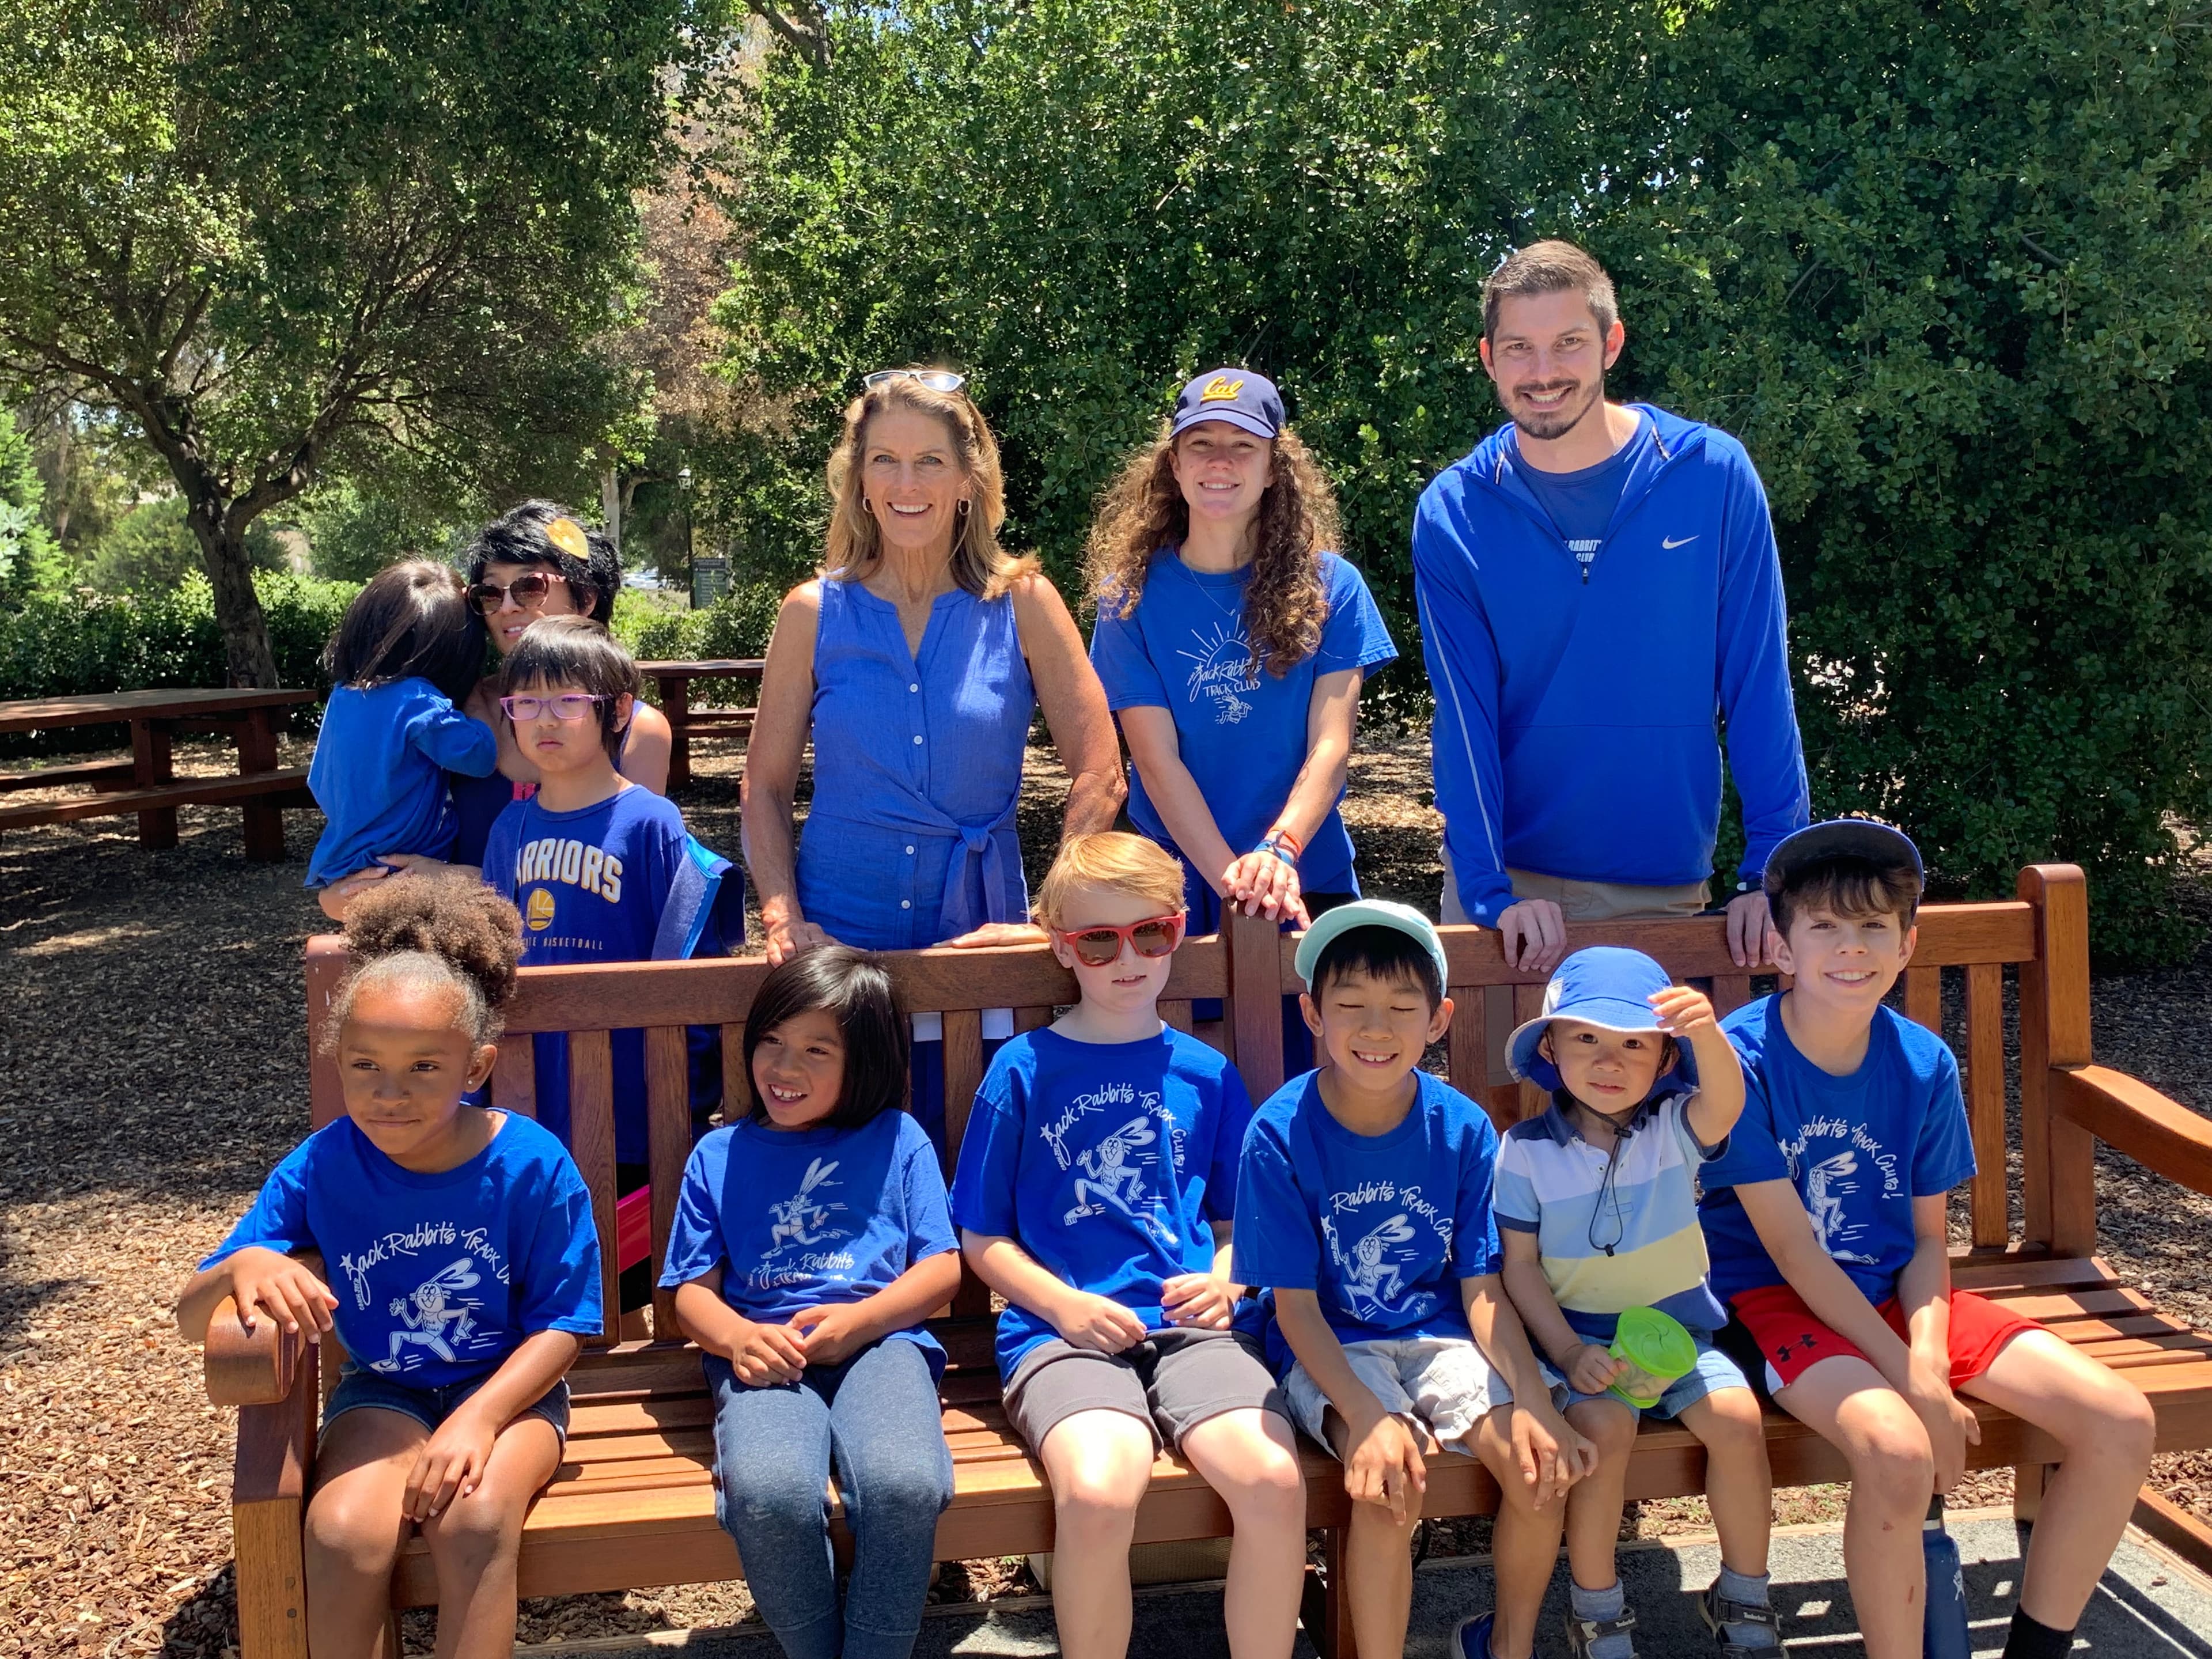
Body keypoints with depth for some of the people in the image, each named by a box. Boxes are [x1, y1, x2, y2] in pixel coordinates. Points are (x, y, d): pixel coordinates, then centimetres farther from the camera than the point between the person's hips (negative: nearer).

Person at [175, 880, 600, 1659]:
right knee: (345, 1534, -27)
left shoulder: (533, 1165, -17)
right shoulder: (318, 1169, -12)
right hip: (383, 1389, 2)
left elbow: (560, 1325, -10)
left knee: (473, 1520, -31)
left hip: (509, 1386, -2)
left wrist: (478, 1417, -25)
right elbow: (192, 1318, -8)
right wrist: (245, 1268, -32)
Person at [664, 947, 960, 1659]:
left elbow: (941, 1269, 10)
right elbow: (693, 1290, 15)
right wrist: (738, 1336, -8)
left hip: (881, 1341, -1)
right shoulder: (719, 1156, 21)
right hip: (767, 1355, 1)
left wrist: (860, 1319, -9)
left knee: (905, 1485, -35)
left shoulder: (897, 1140, 17)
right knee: (768, 1495, -35)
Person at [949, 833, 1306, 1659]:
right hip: (1061, 1331, -2)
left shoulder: (1206, 1073, 14)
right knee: (1099, 1490, -33)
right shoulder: (1025, 1070, 6)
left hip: (1191, 1327, 2)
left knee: (1273, 1479, -27)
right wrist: (1063, 1305, -8)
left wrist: (1225, 1282, -1)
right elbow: (983, 1238, 9)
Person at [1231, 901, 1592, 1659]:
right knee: (1390, 1486, -29)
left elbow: (1483, 1289, -3)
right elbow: (1296, 1305, -13)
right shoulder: (1281, 1133, -15)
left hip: (1437, 1336, 3)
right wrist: (1368, 1417, -25)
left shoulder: (1463, 1128, -6)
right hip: (1330, 1351, -3)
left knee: (1542, 1467, -15)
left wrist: (1534, 1403, -17)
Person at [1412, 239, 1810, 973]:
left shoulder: (1713, 476, -6)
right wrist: (1492, 892, -16)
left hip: (1666, 884, 0)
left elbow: (1759, 685, -5)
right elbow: (1464, 713, -7)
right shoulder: (1452, 513, -5)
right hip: (1510, 878, 0)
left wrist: (1773, 872, -9)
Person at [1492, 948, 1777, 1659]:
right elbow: (1520, 1265, -4)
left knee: (1737, 1418, -21)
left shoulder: (1674, 1130, -4)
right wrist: (1569, 1353, -17)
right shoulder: (1527, 1150, -5)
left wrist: (1709, 1033, -49)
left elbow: (1726, 1102, -27)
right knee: (1604, 1427, -28)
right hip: (1577, 1335, -2)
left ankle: (1743, 1596, 4)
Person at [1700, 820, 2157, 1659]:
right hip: (1777, 1300, -6)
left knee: (2122, 1423, -7)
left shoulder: (1925, 1064, -3)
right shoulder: (1739, 1057, -17)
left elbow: (1927, 1239, 2)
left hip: (1895, 1295, 6)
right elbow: (1790, 1250, -17)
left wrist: (1931, 1359, -17)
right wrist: (1914, 1383, -19)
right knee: (1897, 1450, -34)